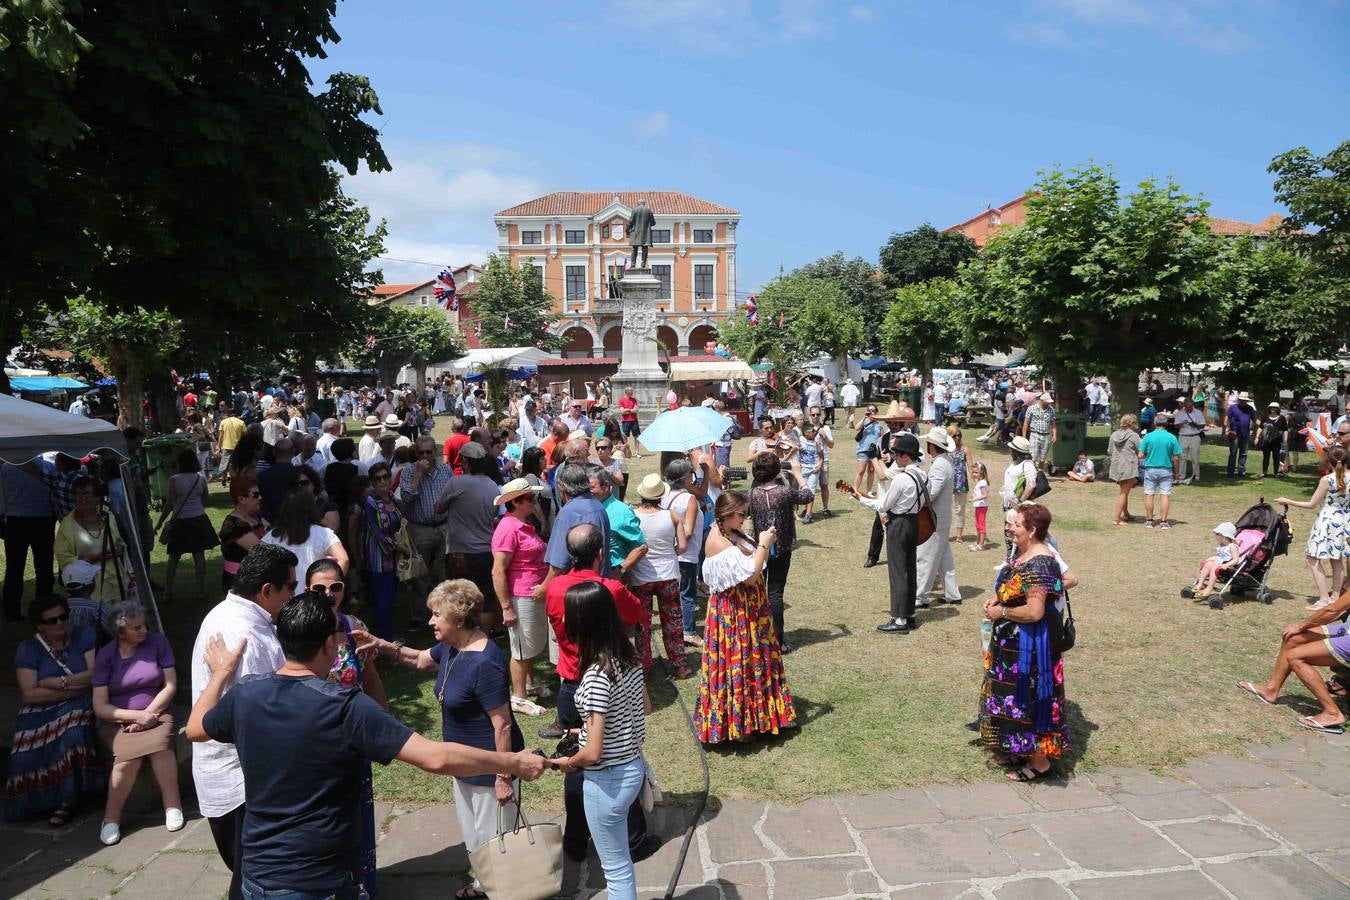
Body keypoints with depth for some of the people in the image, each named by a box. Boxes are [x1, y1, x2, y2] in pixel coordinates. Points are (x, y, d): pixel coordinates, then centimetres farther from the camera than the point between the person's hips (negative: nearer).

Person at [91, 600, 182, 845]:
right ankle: (112, 817, -10)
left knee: (159, 743, -33)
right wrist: (136, 715, -18)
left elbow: (171, 686, 0)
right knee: (128, 754, -31)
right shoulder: (105, 656, -2)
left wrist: (148, 714, -13)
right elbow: (100, 707, -4)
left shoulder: (157, 641, 0)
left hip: (155, 713, 0)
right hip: (118, 721, 0)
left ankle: (172, 805, -17)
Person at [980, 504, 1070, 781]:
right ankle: (1023, 750, 35)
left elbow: (1034, 611, -29)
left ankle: (1039, 762, 19)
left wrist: (1001, 612, -17)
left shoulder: (1038, 564, -26)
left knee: (1029, 698, 4)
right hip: (1014, 641, 10)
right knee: (1018, 696, 20)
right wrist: (997, 599, 4)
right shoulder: (1023, 553, 5)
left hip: (1030, 643, -10)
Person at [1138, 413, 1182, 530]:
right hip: (1166, 470, 0)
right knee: (1166, 495, 5)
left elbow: (1140, 455, -7)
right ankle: (1164, 521, 5)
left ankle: (1149, 520, 13)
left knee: (1149, 495, 8)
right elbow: (1176, 458, -4)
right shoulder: (1172, 438, -5)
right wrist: (1176, 472, 8)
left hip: (1150, 469, 0)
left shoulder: (1148, 437, -6)